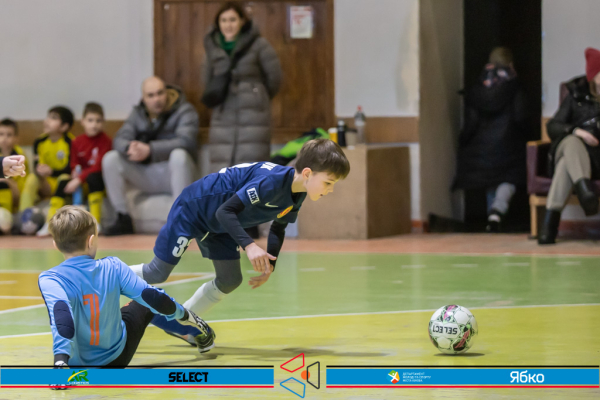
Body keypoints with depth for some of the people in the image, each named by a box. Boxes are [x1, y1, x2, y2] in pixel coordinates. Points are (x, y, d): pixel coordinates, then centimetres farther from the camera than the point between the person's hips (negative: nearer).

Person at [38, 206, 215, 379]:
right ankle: (196, 330, 48)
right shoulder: (113, 267, -17)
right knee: (145, 305, 31)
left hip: (77, 364, -1)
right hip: (118, 358, 1)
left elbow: (61, 317, -40)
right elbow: (152, 297, -13)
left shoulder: (50, 280, -23)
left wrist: (60, 361, -51)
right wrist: (180, 313, 8)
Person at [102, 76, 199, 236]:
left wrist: (150, 150, -32)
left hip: (171, 173, -4)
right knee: (110, 159, -15)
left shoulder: (184, 111, -6)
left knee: (179, 155, -37)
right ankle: (123, 220, -9)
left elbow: (186, 142, -24)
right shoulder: (138, 114, 10)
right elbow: (119, 140, -3)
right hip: (146, 177, 4)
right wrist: (129, 147, -29)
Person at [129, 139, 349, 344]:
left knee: (230, 280, 5)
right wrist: (249, 245, -45)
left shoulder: (296, 196, -8)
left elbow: (278, 228, 9)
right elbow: (225, 211, -37)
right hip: (192, 209, -8)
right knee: (157, 274, -2)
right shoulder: (271, 182, -37)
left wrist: (270, 265, -2)